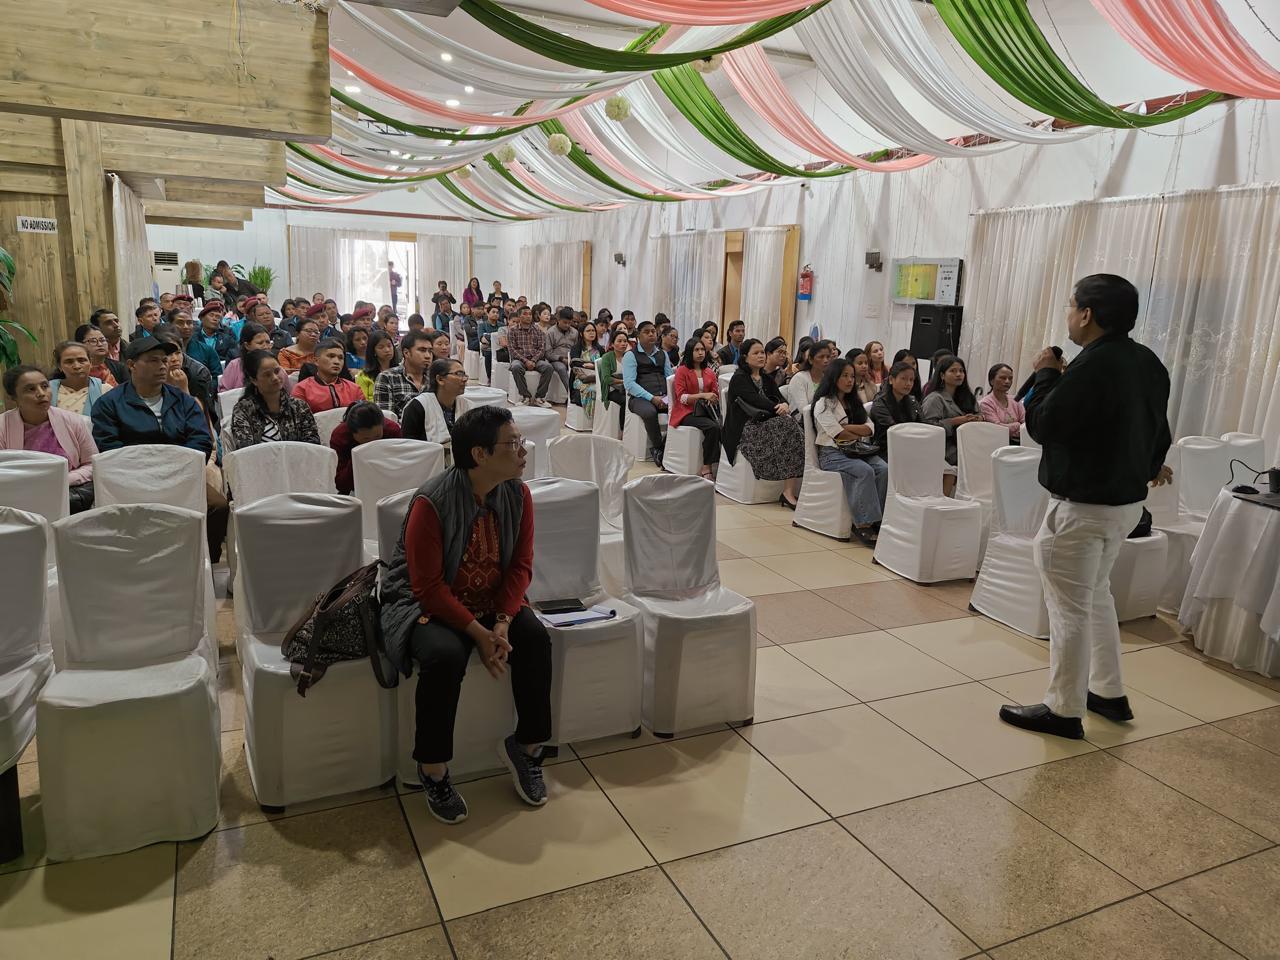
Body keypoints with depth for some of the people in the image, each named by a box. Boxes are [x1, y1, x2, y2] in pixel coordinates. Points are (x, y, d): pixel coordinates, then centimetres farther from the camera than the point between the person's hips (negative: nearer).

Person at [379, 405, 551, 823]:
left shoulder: (517, 495, -7)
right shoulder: (432, 502, -24)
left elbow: (520, 566, -3)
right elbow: (428, 586, -23)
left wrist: (502, 623, -18)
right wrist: (478, 633, -25)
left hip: (490, 602, 5)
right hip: (424, 603, -5)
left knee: (536, 638, -19)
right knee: (444, 655, -33)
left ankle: (526, 746, 0)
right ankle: (433, 770, -12)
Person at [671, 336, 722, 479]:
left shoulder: (710, 372, 18)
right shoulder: (682, 371, 3)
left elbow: (715, 396, 19)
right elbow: (681, 397, -7)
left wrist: (711, 399, -5)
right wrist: (702, 395, -18)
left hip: (705, 411, 4)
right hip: (687, 412, -4)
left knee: (722, 426, -30)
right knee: (713, 427, -33)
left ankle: (706, 468, -28)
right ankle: (707, 468, -25)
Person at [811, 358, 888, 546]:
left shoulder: (854, 403, 22)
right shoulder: (824, 404, 1)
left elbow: (870, 429, 7)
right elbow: (838, 434, -10)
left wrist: (845, 427, -7)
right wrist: (860, 433, 5)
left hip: (855, 451, 6)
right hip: (831, 453, -6)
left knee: (884, 469, -24)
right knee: (865, 471, -33)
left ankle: (878, 519, -27)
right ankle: (863, 523, -33)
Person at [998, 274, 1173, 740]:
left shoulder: (1092, 367, -24)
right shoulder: (1148, 363, 6)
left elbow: (1042, 425, -18)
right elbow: (1158, 423, 20)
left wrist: (1045, 374, -3)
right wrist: (1151, 464, 39)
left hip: (1083, 506, -10)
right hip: (1127, 500, 10)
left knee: (1070, 606, 1)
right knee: (1096, 593, 23)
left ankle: (1064, 711, 11)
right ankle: (1109, 693, 33)